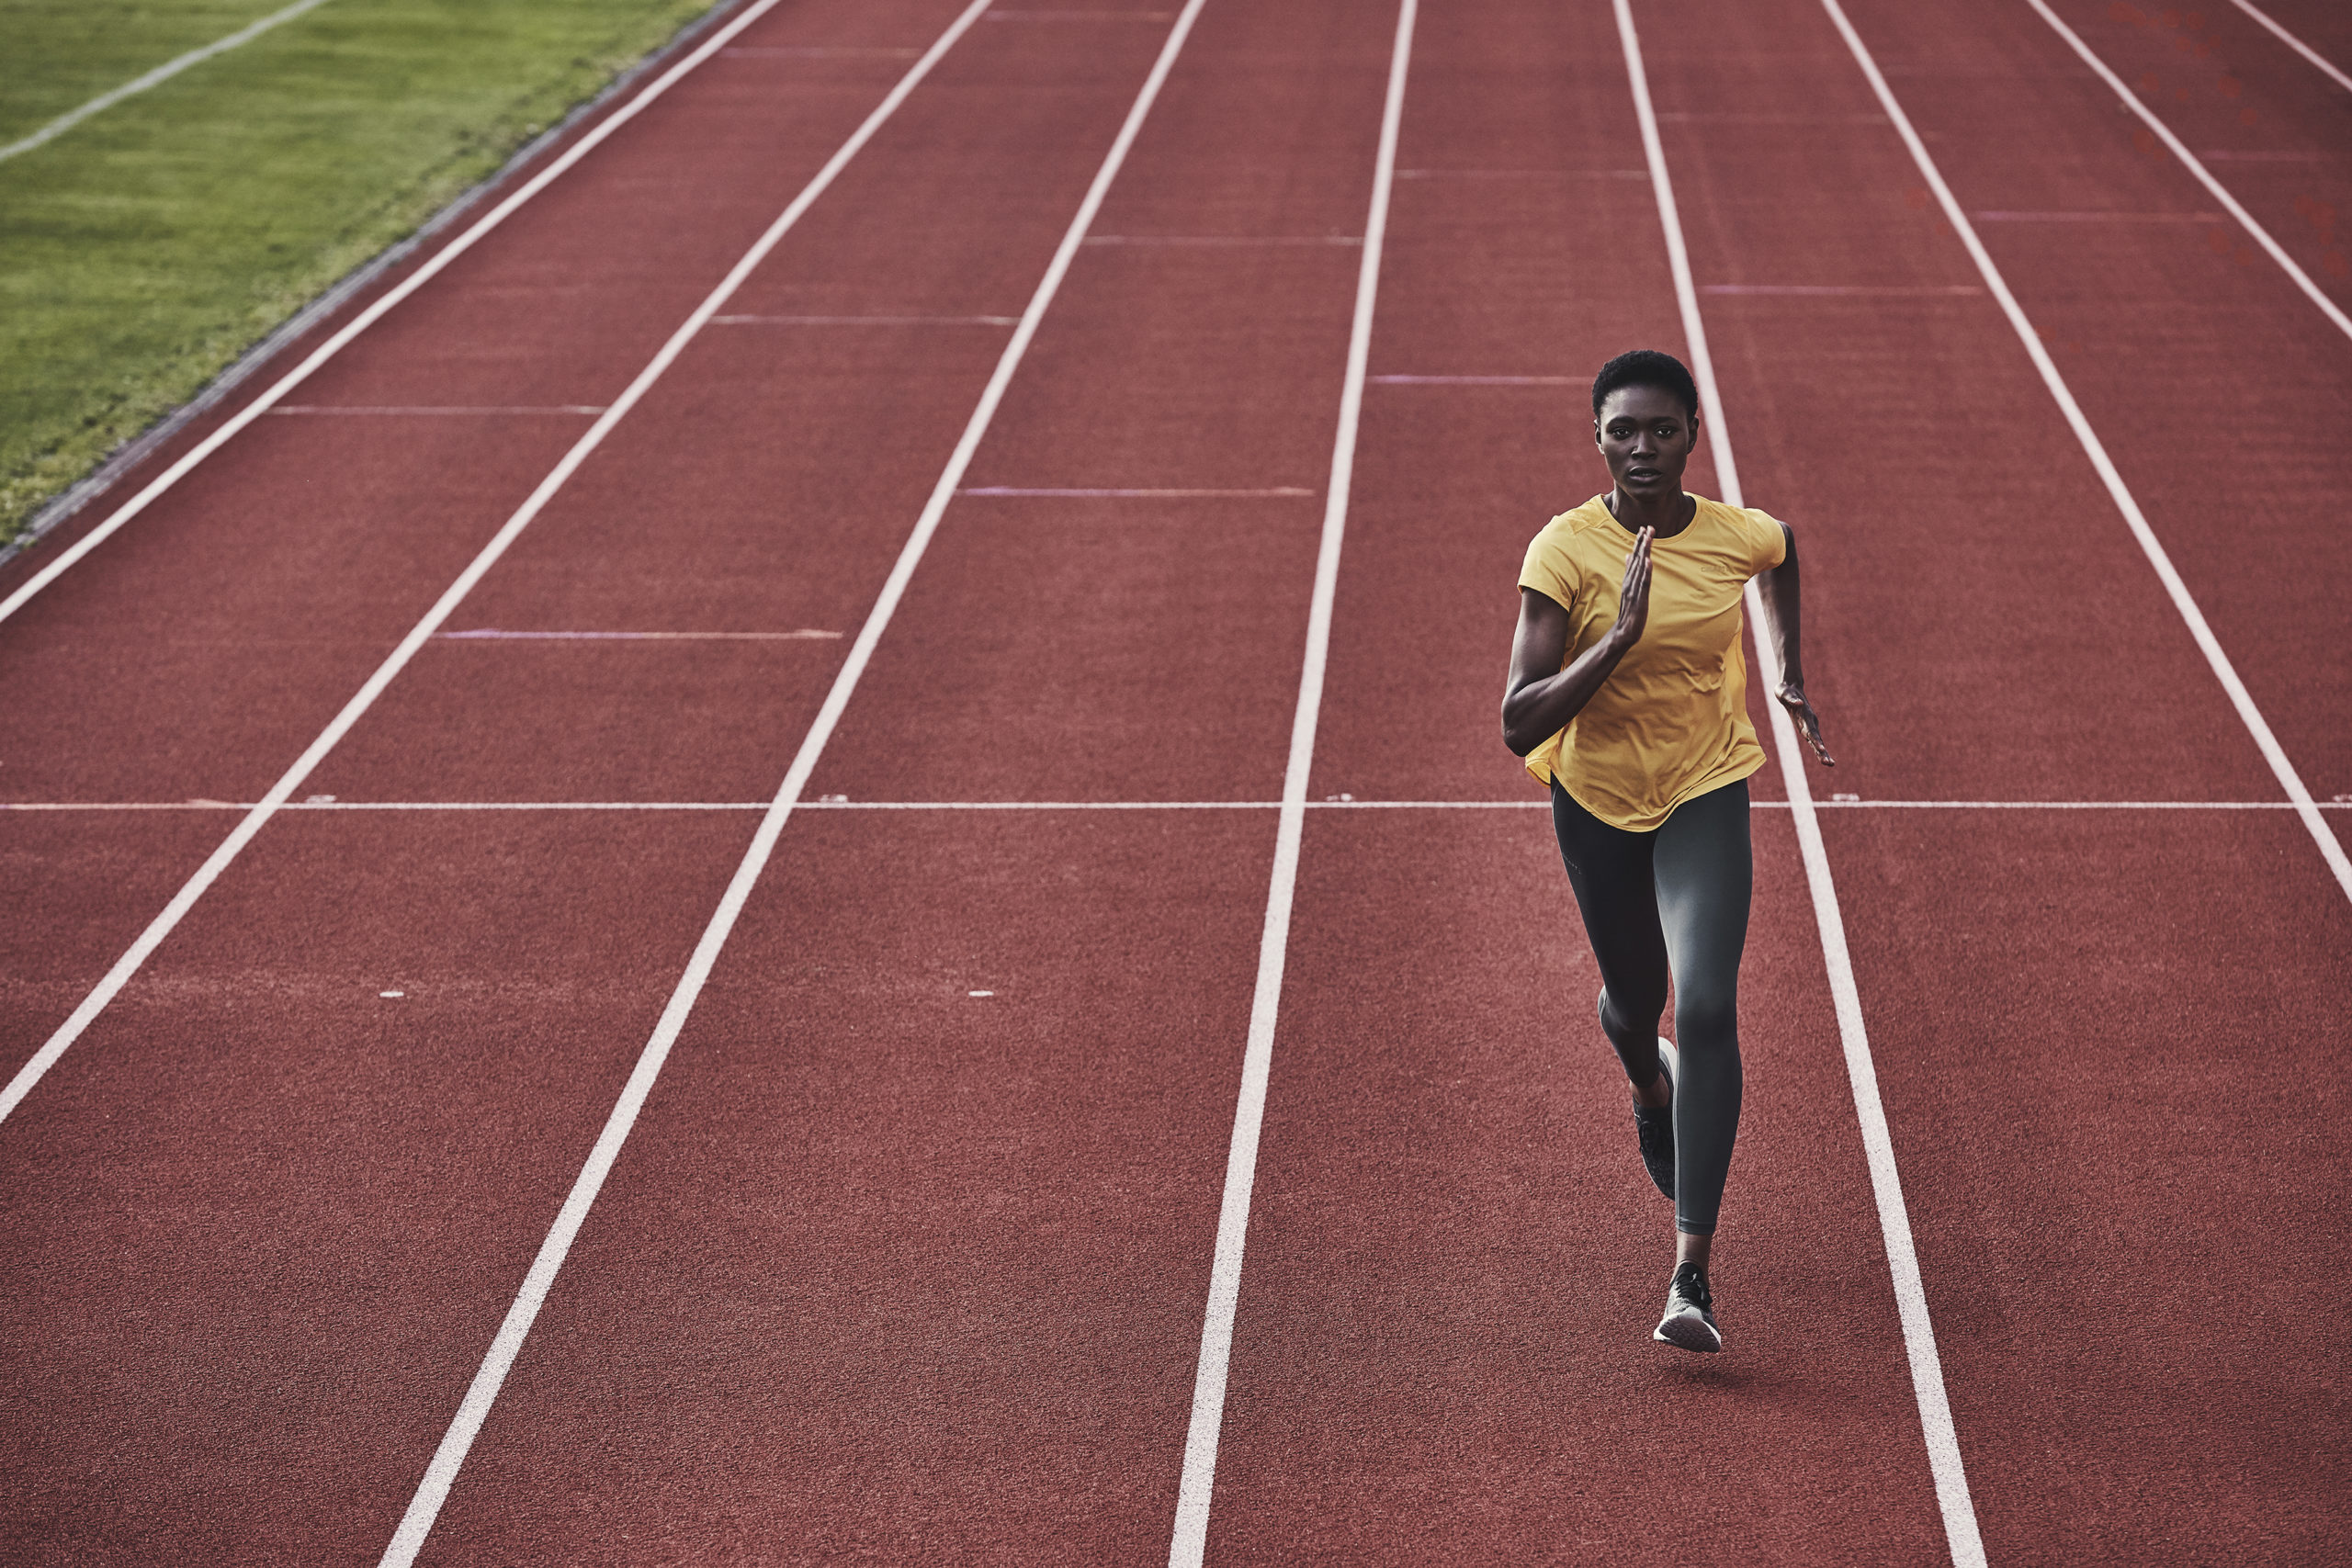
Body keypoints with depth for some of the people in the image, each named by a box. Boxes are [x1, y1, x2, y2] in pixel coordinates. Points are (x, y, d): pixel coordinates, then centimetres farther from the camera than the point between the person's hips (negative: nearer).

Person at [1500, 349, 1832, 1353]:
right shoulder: (1565, 550, -21)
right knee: (1633, 1001, 19)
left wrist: (1788, 675, 13)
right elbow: (1519, 725, -27)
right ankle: (1649, 1082, 61)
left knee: (1706, 1011, -18)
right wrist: (1619, 639, -37)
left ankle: (1691, 1278, -18)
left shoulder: (1742, 536, -13)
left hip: (1707, 792, 0)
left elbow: (1785, 552, 16)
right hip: (1595, 793, 1)